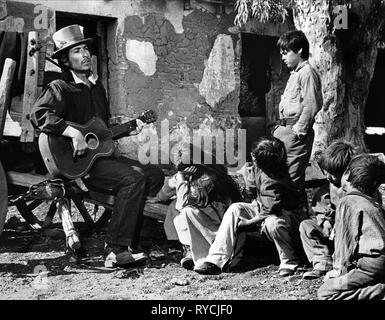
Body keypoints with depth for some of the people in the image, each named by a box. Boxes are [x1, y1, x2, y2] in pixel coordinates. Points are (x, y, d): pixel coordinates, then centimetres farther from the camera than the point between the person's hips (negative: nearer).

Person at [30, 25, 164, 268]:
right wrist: (74, 134, -33)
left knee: (155, 174, -1)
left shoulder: (97, 86, 18)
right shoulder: (60, 88, -8)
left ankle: (128, 236, -2)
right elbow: (39, 114, -27)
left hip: (99, 152, 9)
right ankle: (116, 251, -24)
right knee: (133, 177, -27)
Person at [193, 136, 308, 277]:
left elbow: (268, 213, -29)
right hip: (265, 207, 9)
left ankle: (290, 262, -14)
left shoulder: (273, 184, -34)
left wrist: (242, 225, -21)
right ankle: (215, 260, -18)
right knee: (235, 209, -10)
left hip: (289, 214, -9)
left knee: (272, 223, -42)